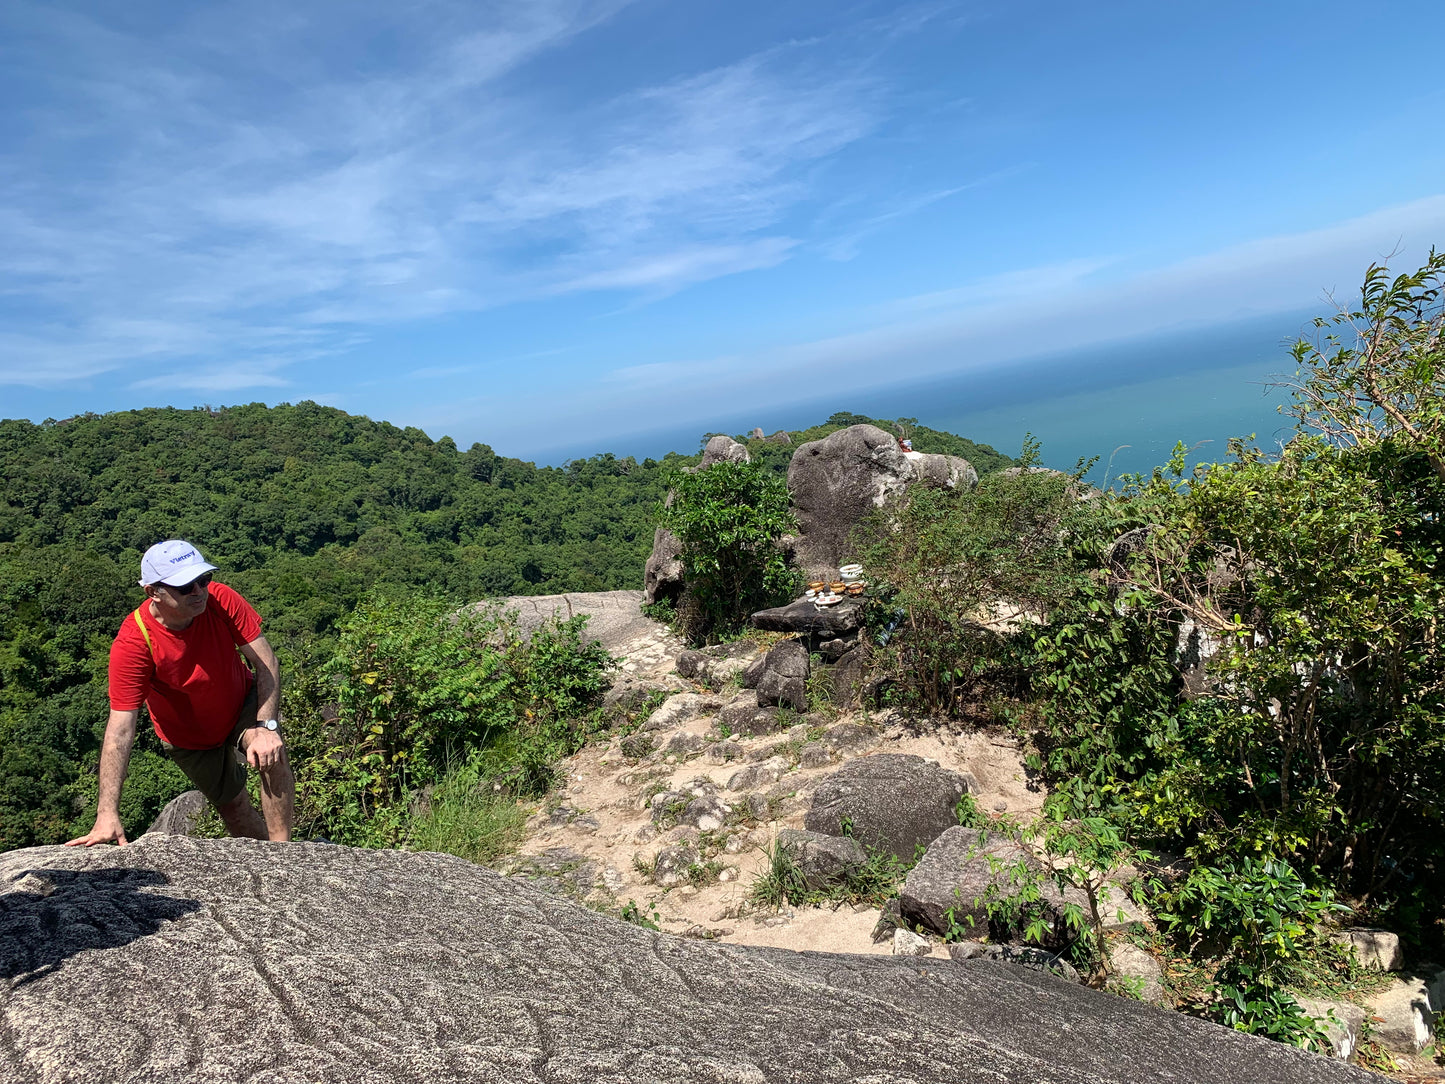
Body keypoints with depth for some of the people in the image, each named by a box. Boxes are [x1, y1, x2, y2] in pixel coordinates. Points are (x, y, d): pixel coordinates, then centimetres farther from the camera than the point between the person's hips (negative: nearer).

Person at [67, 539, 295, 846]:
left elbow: (266, 663, -23)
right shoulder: (132, 644, -32)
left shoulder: (221, 599, -28)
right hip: (189, 735, 0)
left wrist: (265, 726, -34)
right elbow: (120, 730, -34)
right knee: (234, 806, 10)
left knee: (271, 754, -28)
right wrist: (107, 815, -39)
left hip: (242, 703, 0)